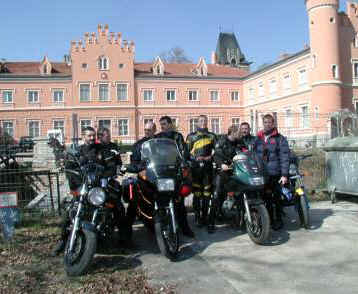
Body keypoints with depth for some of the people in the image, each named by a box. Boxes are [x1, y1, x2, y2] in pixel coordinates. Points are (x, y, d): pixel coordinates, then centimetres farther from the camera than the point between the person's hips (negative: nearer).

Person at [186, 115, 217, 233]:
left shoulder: (212, 136, 17)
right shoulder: (191, 136, 12)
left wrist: (210, 157, -6)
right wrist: (195, 157, -9)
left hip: (208, 166, 1)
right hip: (196, 166, -1)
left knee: (207, 192, 0)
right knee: (197, 192, -3)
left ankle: (204, 216, 10)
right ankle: (197, 216, 6)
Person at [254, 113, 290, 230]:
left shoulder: (280, 138, 1)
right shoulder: (258, 139, 15)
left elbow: (285, 157, -5)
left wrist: (284, 174, -13)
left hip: (275, 174, -4)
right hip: (261, 174, 4)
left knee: (277, 198, 2)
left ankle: (279, 220, 15)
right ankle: (270, 219, 22)